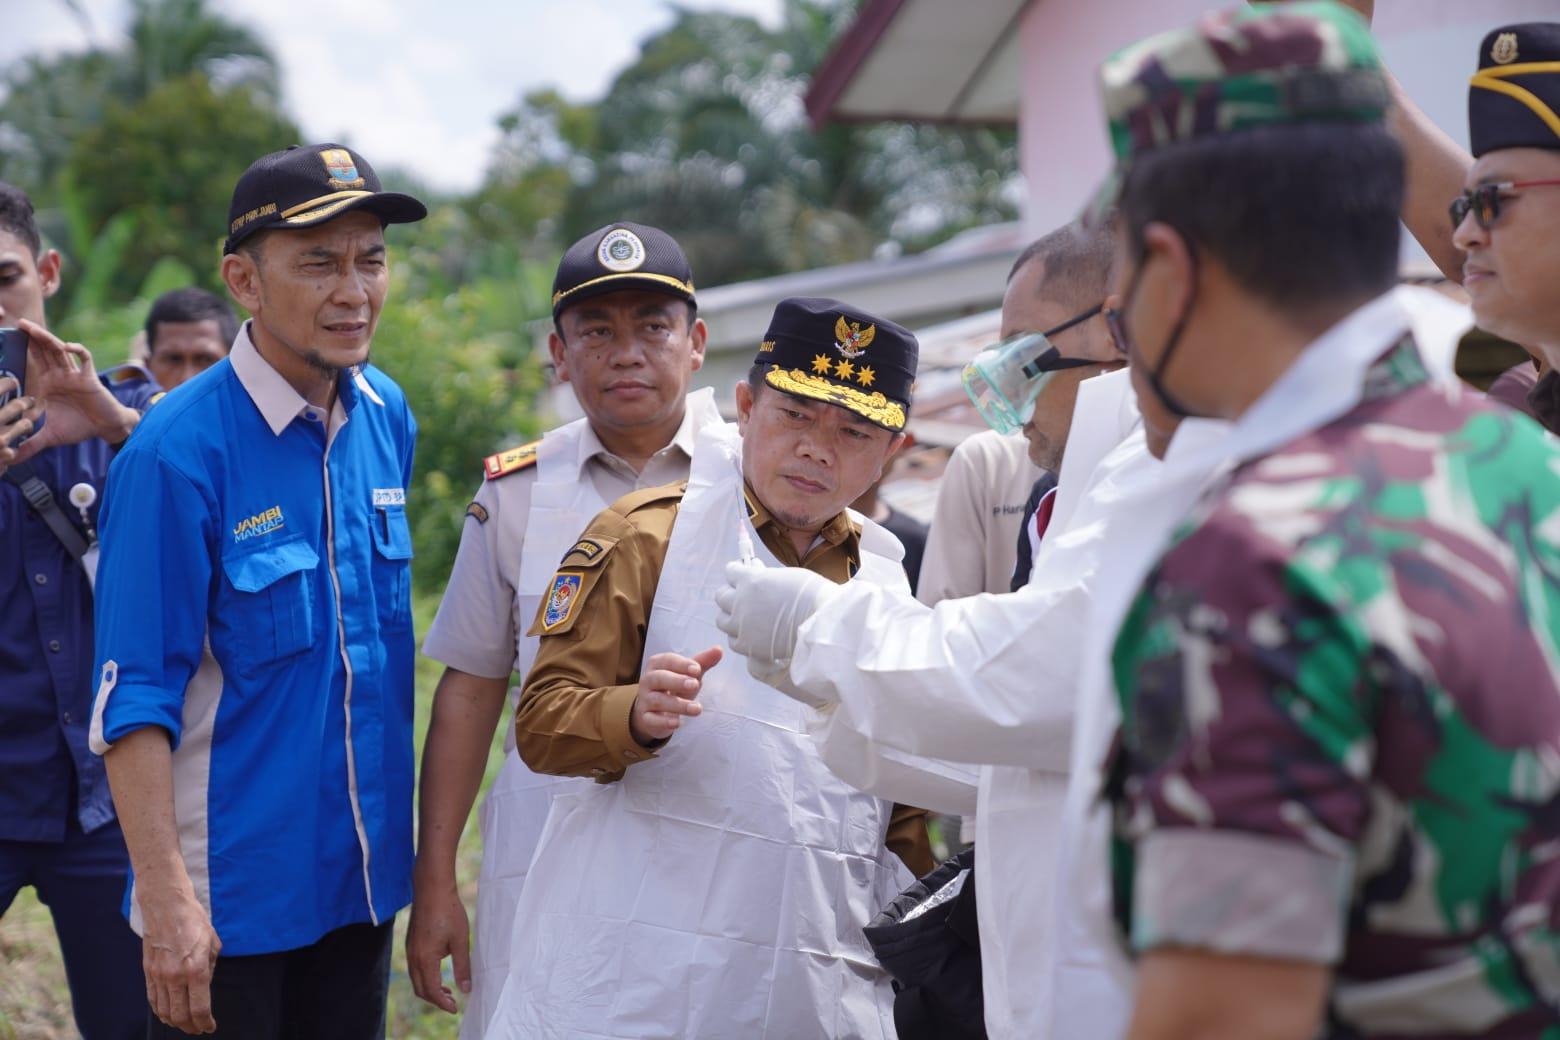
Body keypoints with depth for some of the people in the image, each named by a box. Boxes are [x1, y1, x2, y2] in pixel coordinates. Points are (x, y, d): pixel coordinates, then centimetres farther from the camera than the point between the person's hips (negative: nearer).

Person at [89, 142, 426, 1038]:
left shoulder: (388, 416, 3)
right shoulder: (178, 450, -17)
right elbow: (135, 696, -17)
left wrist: (402, 843, 13)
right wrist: (166, 895, -21)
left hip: (363, 878, 6)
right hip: (230, 894, -6)